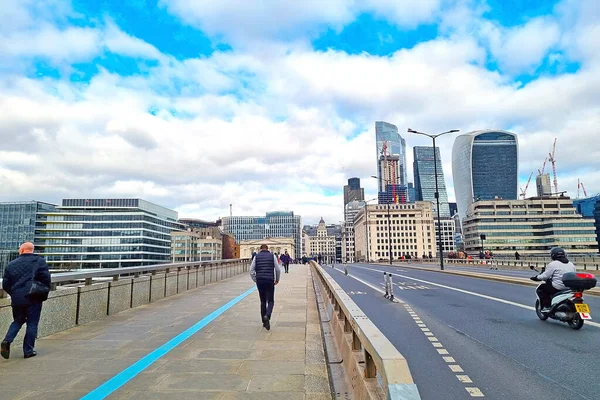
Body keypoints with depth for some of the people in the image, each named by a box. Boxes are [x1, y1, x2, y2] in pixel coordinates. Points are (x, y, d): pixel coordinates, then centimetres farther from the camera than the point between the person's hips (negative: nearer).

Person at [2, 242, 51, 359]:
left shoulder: (11, 264, 7)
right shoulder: (39, 261, -4)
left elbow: (5, 285, 9)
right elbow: (46, 279, -9)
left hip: (16, 300, 4)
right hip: (33, 299, -3)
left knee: (17, 321, 23)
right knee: (32, 324, 5)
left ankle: (7, 341, 3)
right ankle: (28, 350, 9)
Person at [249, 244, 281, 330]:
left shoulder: (257, 256, 8)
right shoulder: (272, 256, 4)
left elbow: (251, 270, 1)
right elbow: (278, 270, 0)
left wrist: (255, 280, 12)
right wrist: (277, 279, 13)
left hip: (259, 281, 2)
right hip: (270, 281, -2)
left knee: (263, 301, 15)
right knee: (270, 301, 6)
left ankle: (264, 322, 18)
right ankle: (267, 316, -20)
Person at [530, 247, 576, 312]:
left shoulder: (553, 264, -8)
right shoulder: (571, 264, 12)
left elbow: (545, 276, -9)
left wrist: (536, 277, 7)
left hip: (558, 287, -7)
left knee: (540, 289, 8)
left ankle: (546, 307, -1)